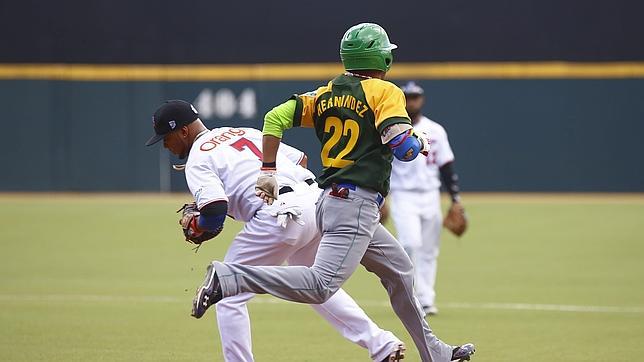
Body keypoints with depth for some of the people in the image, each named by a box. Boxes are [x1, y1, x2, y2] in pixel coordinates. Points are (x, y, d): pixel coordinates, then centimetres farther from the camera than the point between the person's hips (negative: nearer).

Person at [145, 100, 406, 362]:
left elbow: (215, 212, -12)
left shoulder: (197, 159, 3)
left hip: (279, 214, -8)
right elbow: (301, 158, 25)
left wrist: (196, 226, 8)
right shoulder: (245, 133, 26)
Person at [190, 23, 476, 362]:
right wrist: (421, 142, 7)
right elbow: (403, 146, -16)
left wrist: (269, 172, 7)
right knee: (322, 285, -21)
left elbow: (276, 116, 5)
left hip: (328, 203, 9)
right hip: (357, 204, -9)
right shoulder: (385, 92, -4)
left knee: (399, 271, 23)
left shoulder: (326, 94, 15)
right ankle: (228, 277, -31)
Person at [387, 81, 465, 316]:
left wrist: (455, 198, 5)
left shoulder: (436, 131, 8)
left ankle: (426, 301, 11)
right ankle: (418, 294, -16)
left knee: (429, 250, 4)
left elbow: (446, 166, 10)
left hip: (430, 196, 3)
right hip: (403, 197, -3)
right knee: (410, 244, -20)